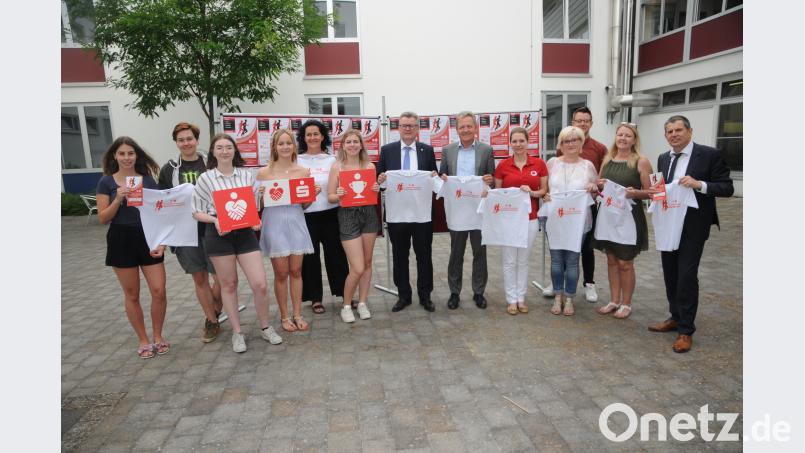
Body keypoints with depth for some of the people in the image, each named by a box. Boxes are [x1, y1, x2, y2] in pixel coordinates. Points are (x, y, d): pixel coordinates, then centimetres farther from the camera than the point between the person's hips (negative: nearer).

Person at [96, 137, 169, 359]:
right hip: (121, 240, -1)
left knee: (159, 291, -2)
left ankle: (158, 336, 19)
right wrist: (118, 199, -19)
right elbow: (103, 218, -2)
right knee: (132, 295, 8)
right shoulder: (107, 182, 0)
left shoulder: (148, 179, 2)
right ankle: (143, 340, 23)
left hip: (148, 238, 1)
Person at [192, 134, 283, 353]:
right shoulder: (205, 178, 0)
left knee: (260, 284, -2)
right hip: (218, 235, -1)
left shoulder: (246, 175, 5)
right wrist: (215, 220, -16)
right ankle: (237, 332, 25)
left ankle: (265, 328, 20)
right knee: (228, 284, 9)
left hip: (245, 233, 1)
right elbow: (197, 212, 2)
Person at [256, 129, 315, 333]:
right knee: (281, 273, 4)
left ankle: (298, 314, 21)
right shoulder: (264, 172, -2)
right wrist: (261, 195, -17)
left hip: (296, 223, 2)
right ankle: (284, 317, 19)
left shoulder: (303, 171, 5)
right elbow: (260, 205, 3)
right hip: (274, 224, -2)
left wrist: (314, 194, -7)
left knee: (296, 271, 9)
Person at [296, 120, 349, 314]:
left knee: (336, 253, 7)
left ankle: (344, 293, 22)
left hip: (331, 213, 1)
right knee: (310, 257, 8)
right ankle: (315, 298, 21)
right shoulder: (296, 161, 4)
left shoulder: (332, 160, 7)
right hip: (306, 215, 0)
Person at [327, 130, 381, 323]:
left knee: (367, 263, 11)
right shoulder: (337, 167, -3)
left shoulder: (369, 166, 5)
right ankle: (346, 306, 16)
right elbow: (330, 197, -2)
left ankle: (362, 303, 27)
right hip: (348, 216, -4)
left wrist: (377, 190, -8)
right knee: (357, 268, -6)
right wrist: (338, 195, -23)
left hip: (368, 214, 4)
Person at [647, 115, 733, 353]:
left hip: (693, 226, -6)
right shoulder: (663, 158, 9)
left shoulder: (710, 154, -8)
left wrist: (700, 184, -26)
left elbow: (727, 188, -10)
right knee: (670, 274, 13)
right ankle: (675, 317, 29)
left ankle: (686, 330, 8)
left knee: (687, 276, -4)